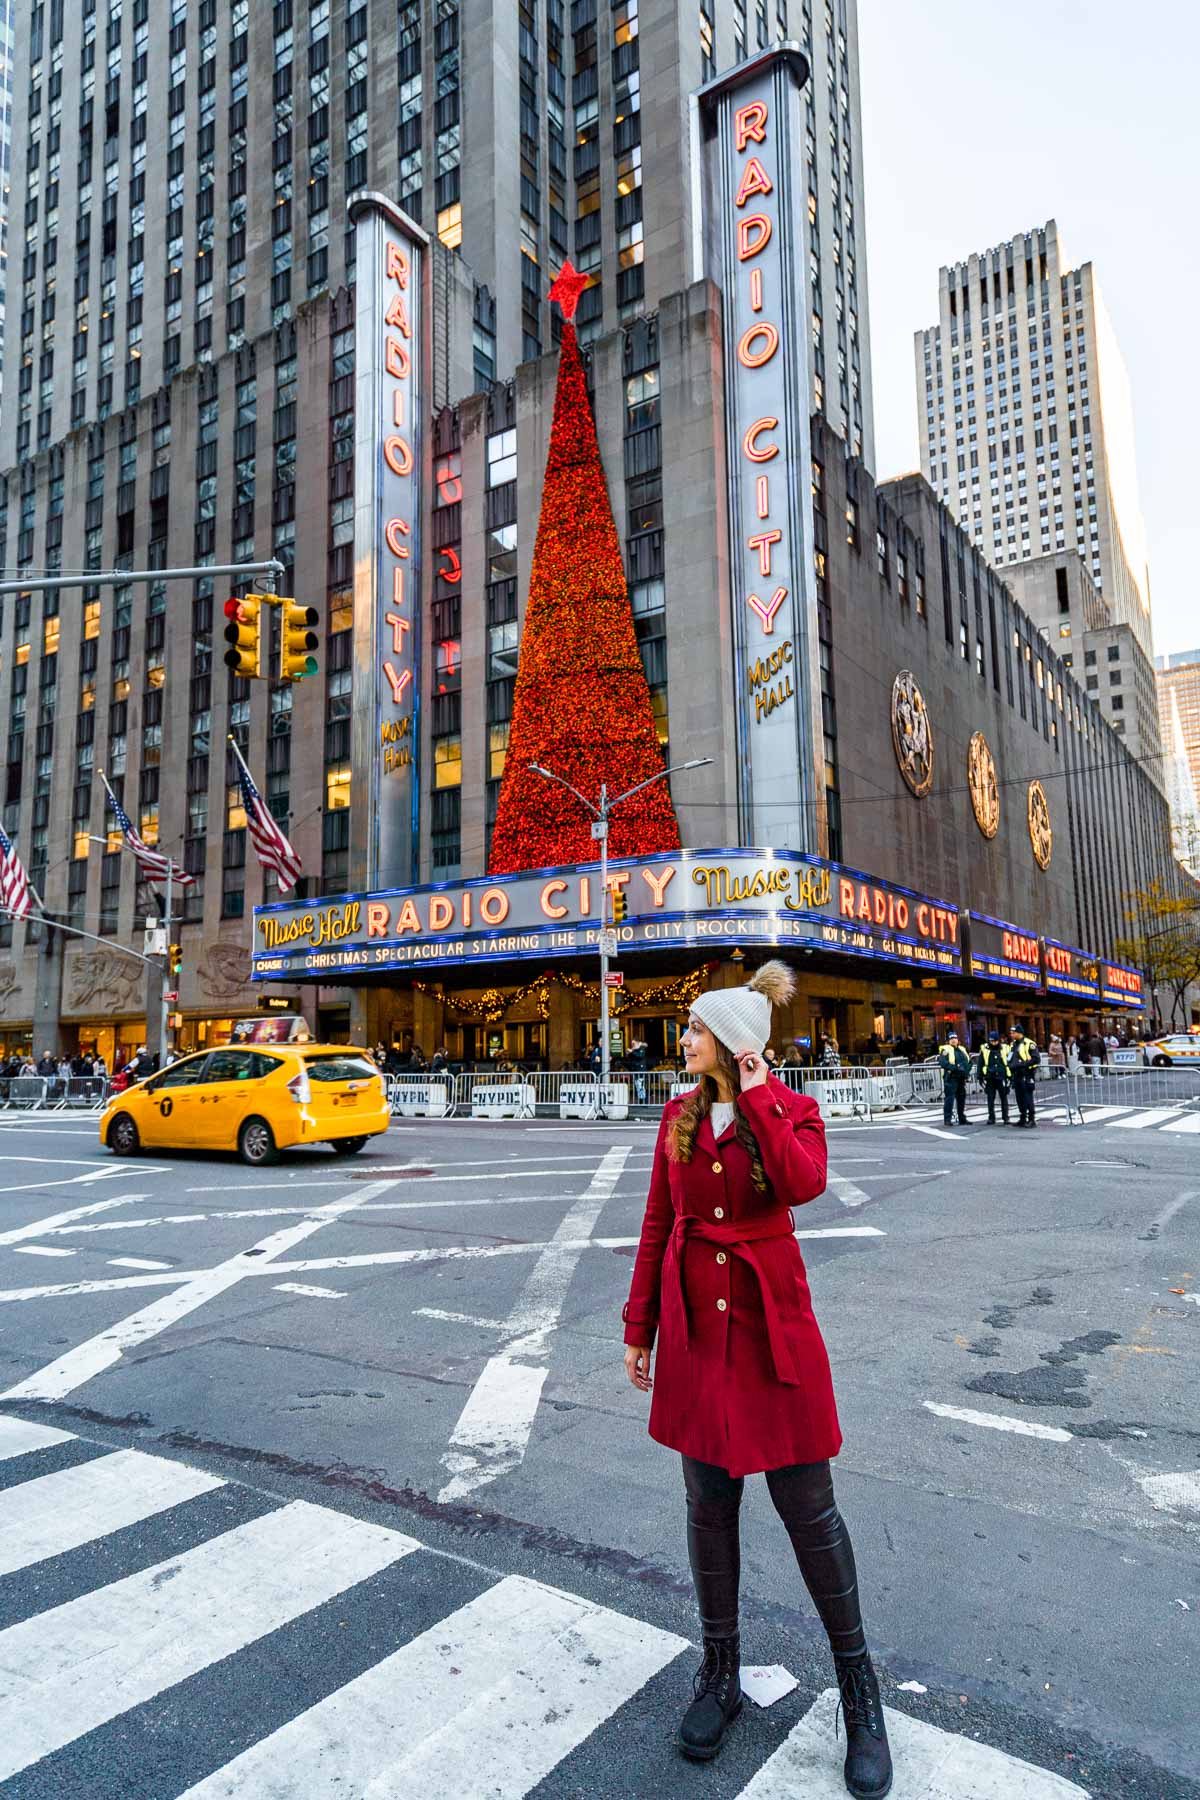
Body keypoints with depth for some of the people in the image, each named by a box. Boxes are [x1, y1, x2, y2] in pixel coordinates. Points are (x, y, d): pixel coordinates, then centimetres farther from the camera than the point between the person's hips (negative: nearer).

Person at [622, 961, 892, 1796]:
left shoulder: (792, 1110, -6)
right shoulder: (680, 1115, 4)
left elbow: (803, 1184, -28)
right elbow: (658, 1224, 8)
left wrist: (755, 1096, -22)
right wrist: (639, 1328, 8)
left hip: (773, 1324, -3)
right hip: (695, 1324, 4)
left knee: (808, 1507, 5)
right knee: (709, 1501, 13)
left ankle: (860, 1689, 26)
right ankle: (720, 1676, 32)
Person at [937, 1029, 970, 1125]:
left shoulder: (962, 1049, 19)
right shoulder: (945, 1050, -3)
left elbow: (968, 1061, 23)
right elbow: (942, 1062, -17)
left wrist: (967, 1070, 4)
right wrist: (955, 1068, -24)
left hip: (961, 1078, 7)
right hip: (951, 1078, -7)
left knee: (961, 1098, 13)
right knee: (949, 1098, -9)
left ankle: (962, 1119, 23)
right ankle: (947, 1119, -7)